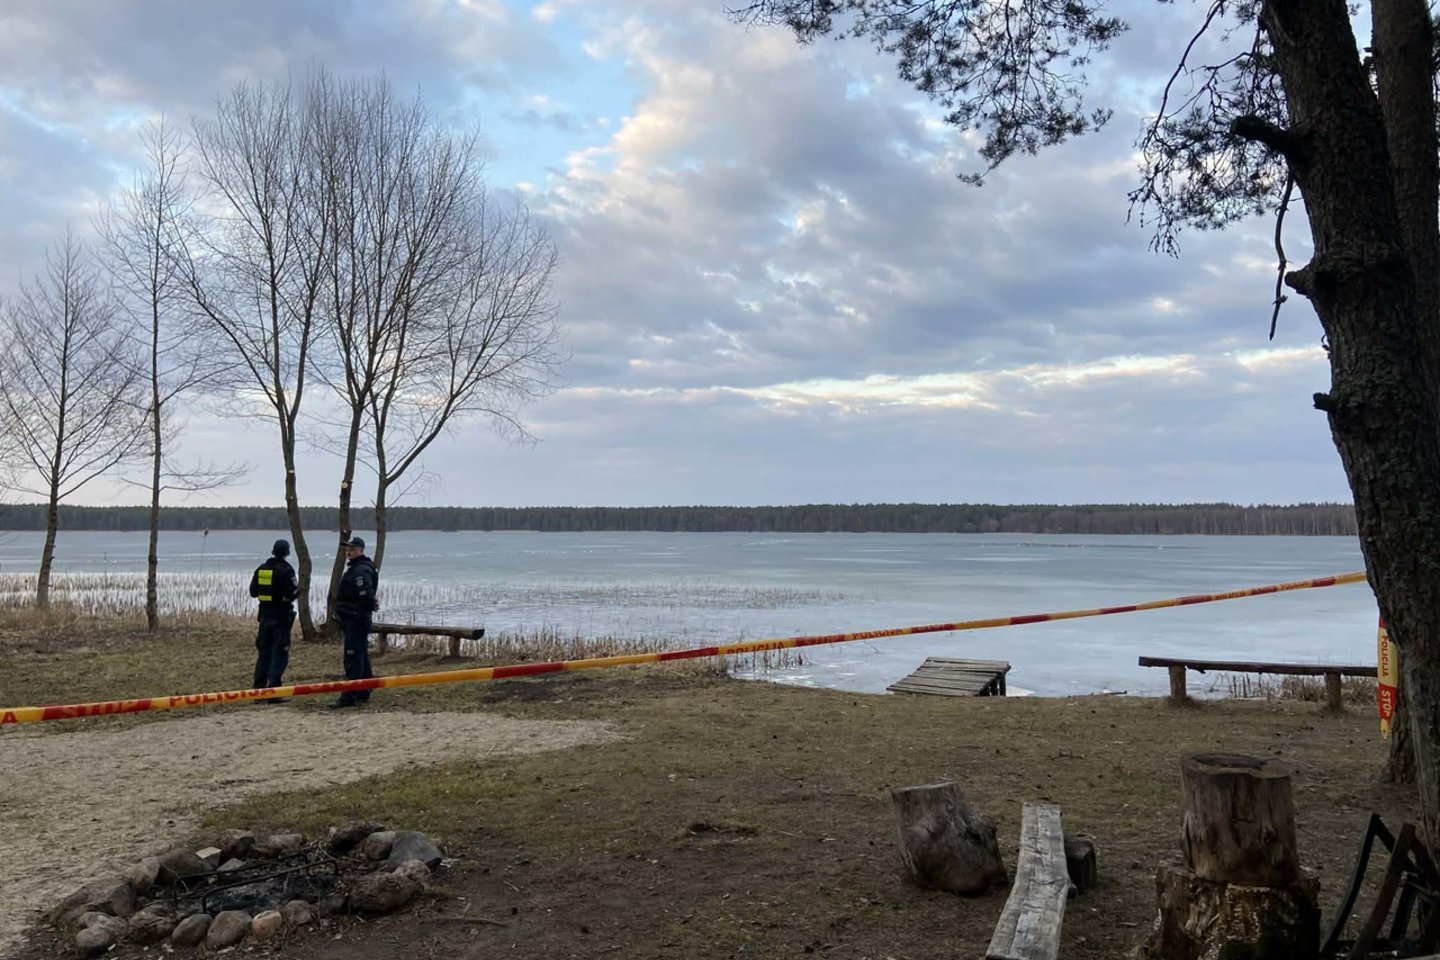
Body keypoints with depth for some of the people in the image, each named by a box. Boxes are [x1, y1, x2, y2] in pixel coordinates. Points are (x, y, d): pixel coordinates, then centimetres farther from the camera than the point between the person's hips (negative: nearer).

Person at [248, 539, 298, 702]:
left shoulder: (261, 568, 7)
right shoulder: (286, 570, -13)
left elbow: (253, 592, 12)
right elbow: (291, 593, -20)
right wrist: (298, 587, 0)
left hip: (265, 615, 6)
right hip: (281, 616, -6)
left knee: (263, 653, 13)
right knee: (279, 654, -2)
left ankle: (258, 690, 15)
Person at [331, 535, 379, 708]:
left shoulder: (361, 571, -17)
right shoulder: (355, 569, 19)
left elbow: (366, 595, -25)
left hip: (356, 621, -11)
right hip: (353, 620, 11)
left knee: (353, 659, -11)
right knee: (362, 658, 16)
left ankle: (350, 697, -12)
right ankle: (363, 694, 24)